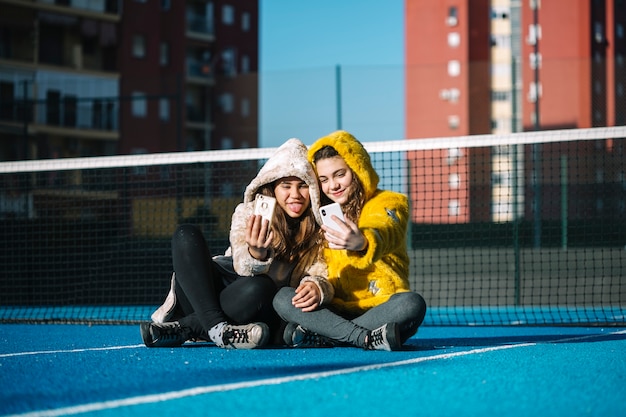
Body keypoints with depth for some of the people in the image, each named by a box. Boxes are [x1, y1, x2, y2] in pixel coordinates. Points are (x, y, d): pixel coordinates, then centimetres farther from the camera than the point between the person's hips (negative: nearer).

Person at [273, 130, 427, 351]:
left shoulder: (389, 203, 0)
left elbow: (384, 232, -24)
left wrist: (362, 243, -50)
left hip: (380, 310, -3)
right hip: (335, 310, 3)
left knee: (412, 303, -34)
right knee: (282, 298, -22)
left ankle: (323, 336, -31)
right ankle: (369, 338, -36)